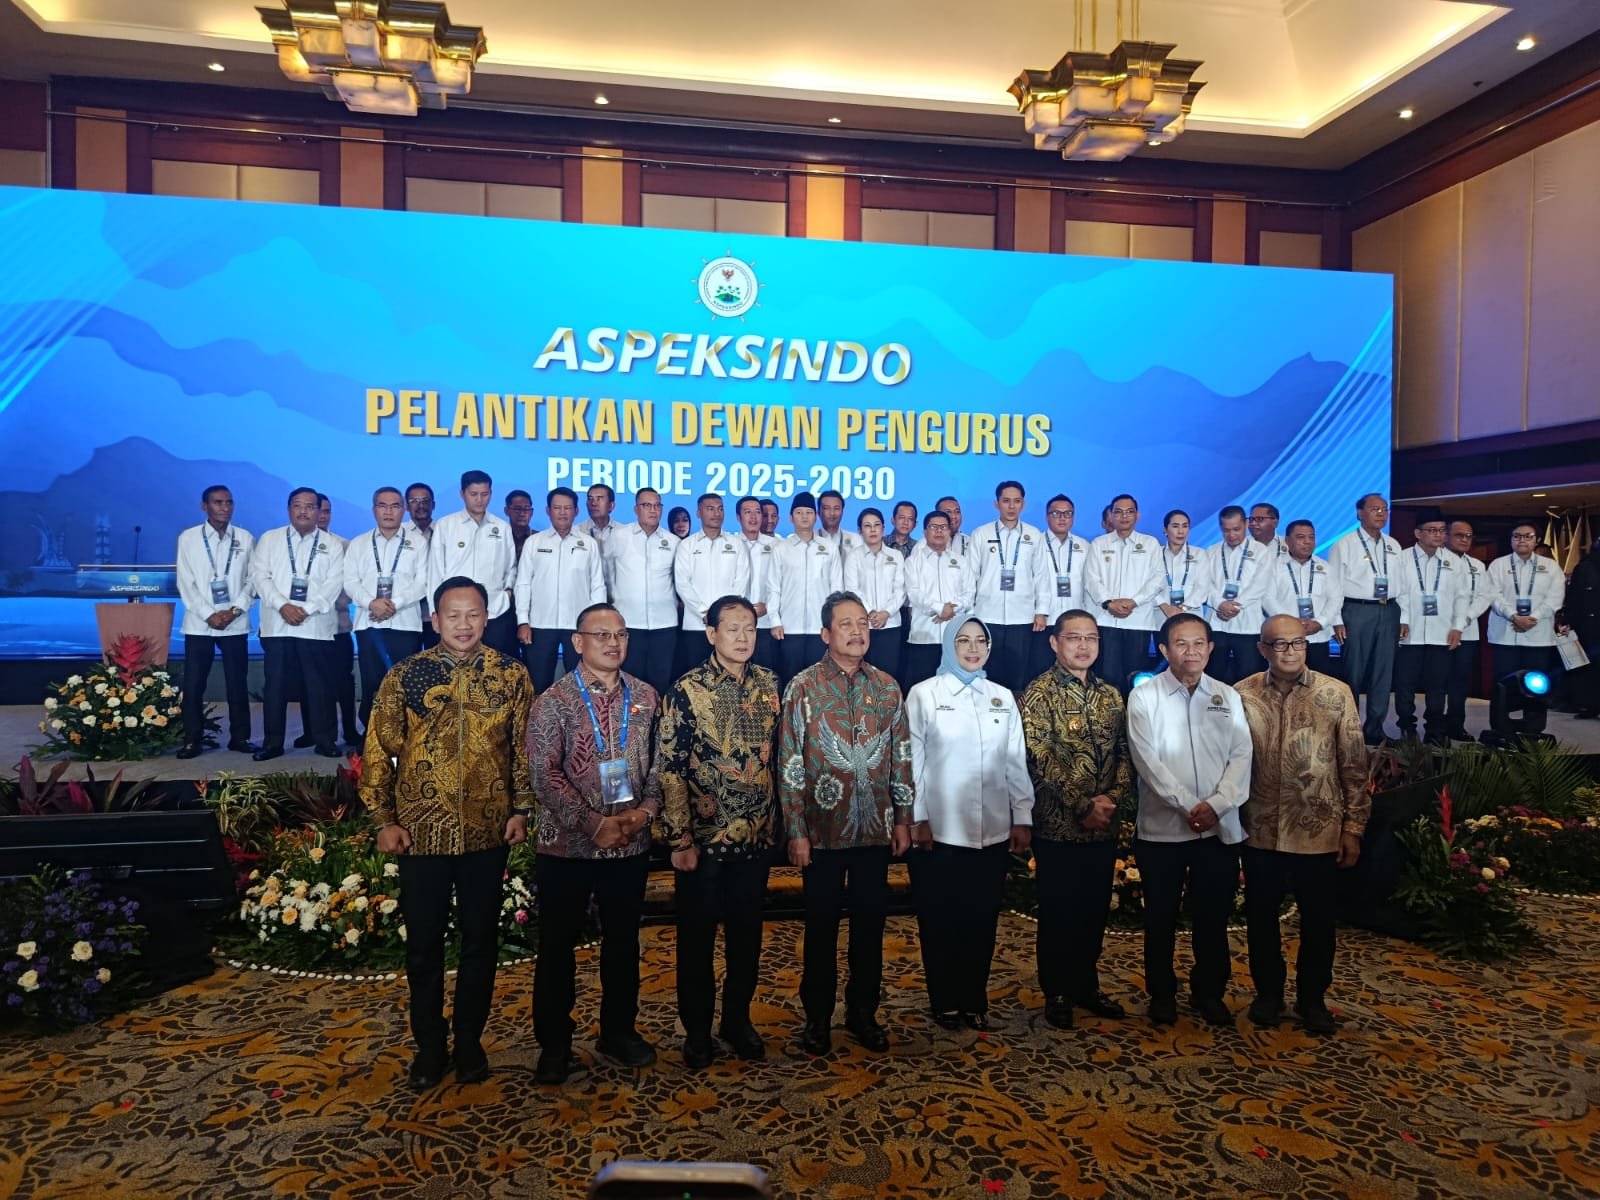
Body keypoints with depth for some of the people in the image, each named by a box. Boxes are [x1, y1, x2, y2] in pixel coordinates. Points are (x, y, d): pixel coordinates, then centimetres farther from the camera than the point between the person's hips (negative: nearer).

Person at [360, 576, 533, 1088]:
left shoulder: (511, 674, -2)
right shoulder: (405, 675, -4)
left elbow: (524, 747, 4)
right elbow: (379, 749, 0)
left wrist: (521, 808, -1)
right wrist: (384, 819, -3)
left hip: (487, 831, 1)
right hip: (421, 831, 0)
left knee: (481, 940, 12)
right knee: (424, 943, 12)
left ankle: (469, 1040, 30)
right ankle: (428, 1044, 30)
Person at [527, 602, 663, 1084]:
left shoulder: (645, 696, 4)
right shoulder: (555, 700, -7)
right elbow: (545, 775, -13)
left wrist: (646, 810, -11)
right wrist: (595, 824, -18)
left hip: (631, 844, 3)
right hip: (566, 846, -3)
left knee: (623, 940, 15)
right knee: (558, 945, 8)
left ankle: (619, 1030, 33)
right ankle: (554, 1044, 24)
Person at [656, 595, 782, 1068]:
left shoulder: (768, 684, 3)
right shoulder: (686, 691, -10)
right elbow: (670, 770, -11)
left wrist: (775, 823, 11)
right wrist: (679, 840, -13)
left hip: (756, 835, 4)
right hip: (703, 837, -4)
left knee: (747, 933, 15)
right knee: (697, 936, 10)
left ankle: (738, 1020, 33)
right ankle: (697, 1030, 27)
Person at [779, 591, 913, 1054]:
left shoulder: (887, 687, 4)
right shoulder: (803, 688, -7)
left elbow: (901, 758, 9)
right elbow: (790, 765, -7)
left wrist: (903, 819, 6)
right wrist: (796, 831, -9)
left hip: (875, 829, 3)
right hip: (823, 829, -3)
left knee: (870, 922, 13)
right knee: (822, 925, 10)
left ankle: (863, 1011, 30)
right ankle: (818, 1016, 26)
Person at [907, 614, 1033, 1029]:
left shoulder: (1003, 697, 9)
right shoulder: (924, 694, -2)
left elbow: (1016, 763, 9)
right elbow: (912, 762, -3)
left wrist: (1023, 817, 6)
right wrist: (917, 819, -7)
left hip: (993, 832, 3)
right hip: (938, 831, -3)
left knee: (982, 920, 9)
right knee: (940, 922, 7)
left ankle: (975, 1000, 25)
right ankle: (945, 1003, 22)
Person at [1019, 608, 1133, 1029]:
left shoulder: (1111, 695, 10)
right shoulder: (1039, 693, -8)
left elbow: (1124, 754, 8)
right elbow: (1042, 759, -15)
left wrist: (1113, 797, -9)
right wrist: (1083, 806, -17)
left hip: (1105, 825, 5)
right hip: (1058, 825, -5)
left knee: (1095, 911, 15)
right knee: (1057, 913, 7)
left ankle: (1086, 986, 31)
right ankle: (1057, 993, 21)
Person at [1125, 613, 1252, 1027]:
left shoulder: (1228, 697, 7)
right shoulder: (1144, 695, -3)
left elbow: (1241, 757, 0)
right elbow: (1147, 759, -11)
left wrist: (1216, 804, -13)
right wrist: (1188, 806, -17)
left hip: (1220, 828, 3)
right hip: (1162, 827, -2)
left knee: (1213, 916, 11)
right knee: (1161, 917, 8)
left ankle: (1209, 992, 29)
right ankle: (1162, 993, 24)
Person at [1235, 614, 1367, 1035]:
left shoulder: (1336, 694, -5)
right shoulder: (1242, 695, -3)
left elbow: (1354, 766, -2)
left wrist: (1353, 827, -3)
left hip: (1320, 833, -1)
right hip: (1261, 832, 1)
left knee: (1318, 921, 13)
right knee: (1262, 918, 14)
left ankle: (1312, 997, 32)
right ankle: (1268, 991, 33)